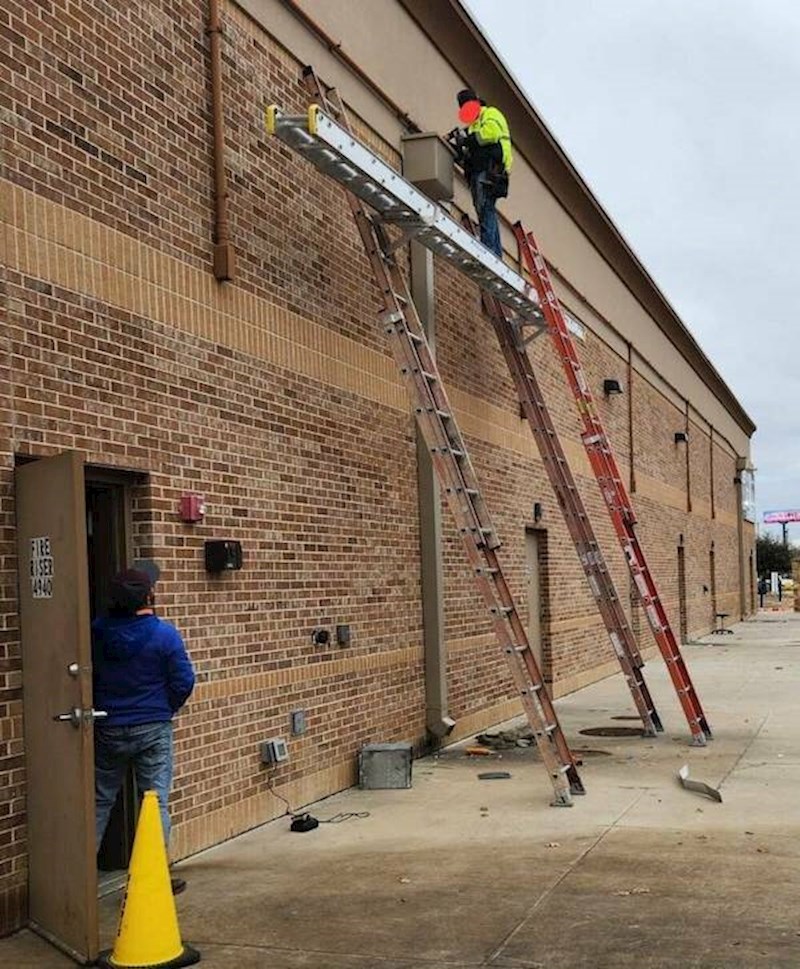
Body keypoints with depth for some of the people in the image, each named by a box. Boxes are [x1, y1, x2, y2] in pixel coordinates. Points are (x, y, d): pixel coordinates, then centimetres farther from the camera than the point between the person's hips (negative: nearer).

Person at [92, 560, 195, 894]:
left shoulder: (97, 631, -4)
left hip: (107, 729, 3)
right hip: (153, 729, -3)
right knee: (155, 802, 5)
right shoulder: (164, 634, -14)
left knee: (100, 800, 15)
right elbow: (184, 680, -11)